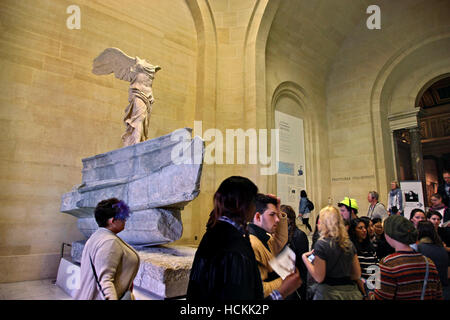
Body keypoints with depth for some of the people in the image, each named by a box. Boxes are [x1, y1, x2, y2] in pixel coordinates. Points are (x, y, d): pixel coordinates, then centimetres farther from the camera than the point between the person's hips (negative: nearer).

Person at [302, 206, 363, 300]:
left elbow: (319, 278, -16)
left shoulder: (321, 244, -15)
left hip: (329, 293, -5)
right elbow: (357, 275, 9)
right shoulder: (349, 243, 3)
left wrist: (305, 258, -5)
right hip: (350, 292, 6)